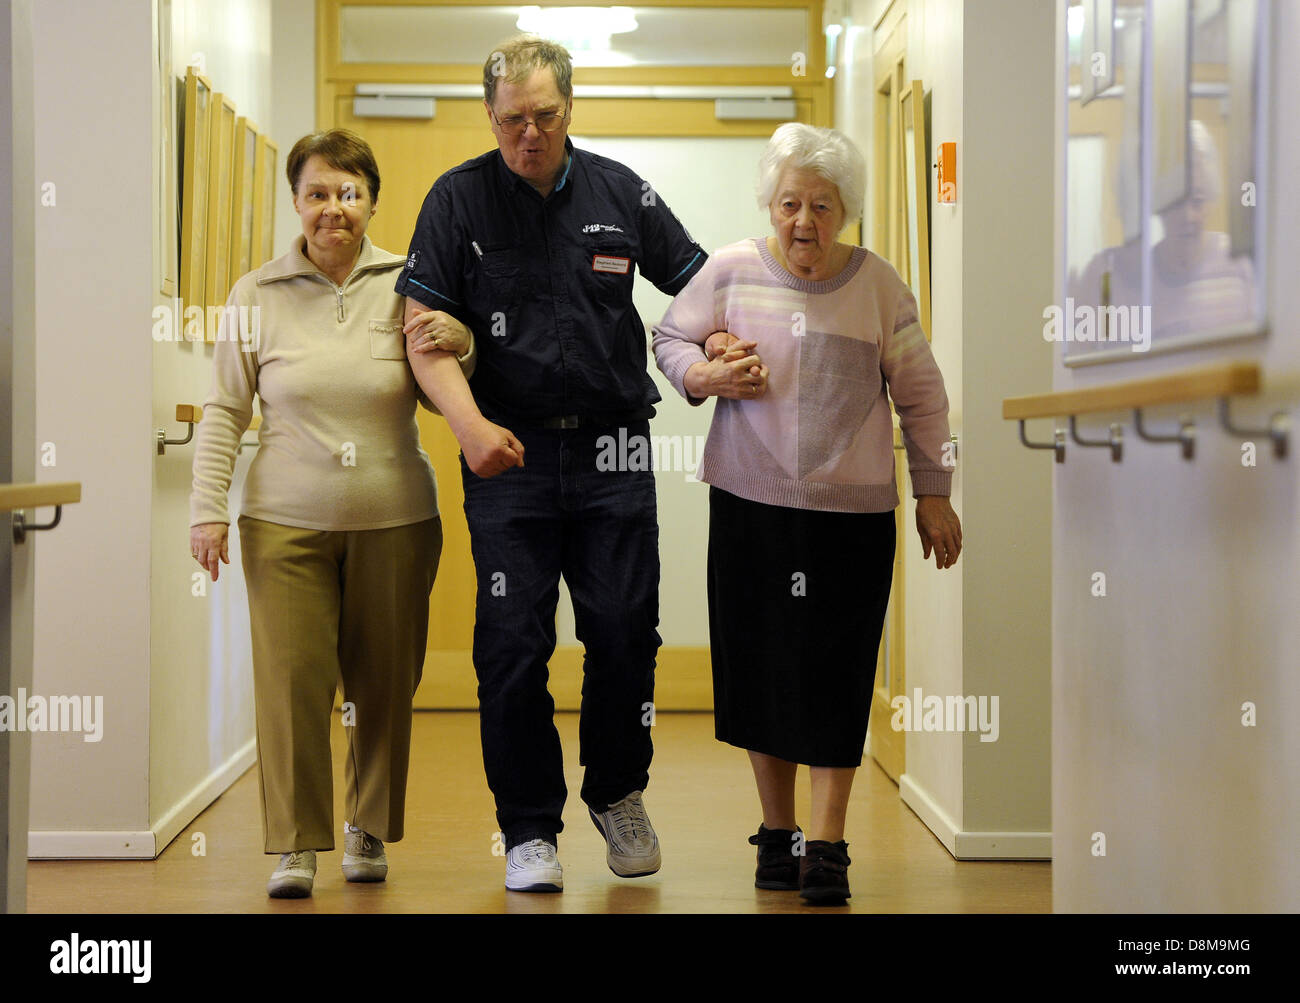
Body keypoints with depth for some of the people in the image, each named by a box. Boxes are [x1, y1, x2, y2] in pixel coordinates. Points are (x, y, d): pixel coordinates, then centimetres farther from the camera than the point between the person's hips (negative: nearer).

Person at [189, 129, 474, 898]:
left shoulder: (407, 286, 4)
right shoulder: (258, 294, 3)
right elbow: (224, 411, 7)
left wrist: (460, 351, -11)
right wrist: (209, 510, 0)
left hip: (395, 517, 1)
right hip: (288, 519, -1)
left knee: (384, 683, 7)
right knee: (292, 679, -5)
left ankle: (369, 827, 25)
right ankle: (297, 844, 5)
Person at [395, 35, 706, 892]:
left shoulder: (620, 192, 7)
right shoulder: (459, 198, 1)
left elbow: (697, 285, 16)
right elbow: (425, 333, -4)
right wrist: (470, 424, -20)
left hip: (613, 449, 1)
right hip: (509, 453, -1)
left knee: (626, 634, 2)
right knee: (512, 646, -2)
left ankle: (618, 794, 27)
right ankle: (531, 829, 12)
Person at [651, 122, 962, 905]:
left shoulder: (877, 284, 0)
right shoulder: (732, 271, 1)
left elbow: (921, 394, 7)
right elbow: (669, 337, 12)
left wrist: (934, 493, 7)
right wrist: (704, 376, -10)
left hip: (852, 512, -1)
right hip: (751, 502, 1)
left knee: (836, 677, -3)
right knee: (762, 666, 7)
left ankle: (827, 843, 4)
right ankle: (777, 830, 22)